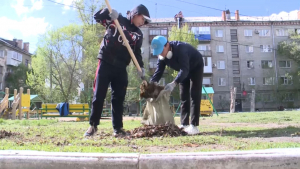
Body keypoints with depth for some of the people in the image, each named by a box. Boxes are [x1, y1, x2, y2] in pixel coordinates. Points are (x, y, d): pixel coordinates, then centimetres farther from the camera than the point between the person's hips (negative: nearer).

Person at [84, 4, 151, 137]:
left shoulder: (138, 34, 13)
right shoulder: (117, 19, 3)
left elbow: (137, 53, 10)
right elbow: (97, 16, 3)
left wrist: (141, 67, -5)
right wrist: (108, 12, -16)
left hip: (121, 68, 4)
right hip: (105, 63, -3)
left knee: (118, 98, 5)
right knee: (98, 95, -1)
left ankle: (118, 128, 13)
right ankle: (93, 125, 12)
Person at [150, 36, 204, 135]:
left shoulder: (180, 48, -40)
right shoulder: (162, 55, -18)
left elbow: (184, 69, -49)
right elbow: (159, 71, -18)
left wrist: (174, 83, -62)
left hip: (196, 67, -7)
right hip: (184, 70, 7)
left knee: (195, 95, -14)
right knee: (183, 96, 2)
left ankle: (194, 126, -14)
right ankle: (184, 124, 6)